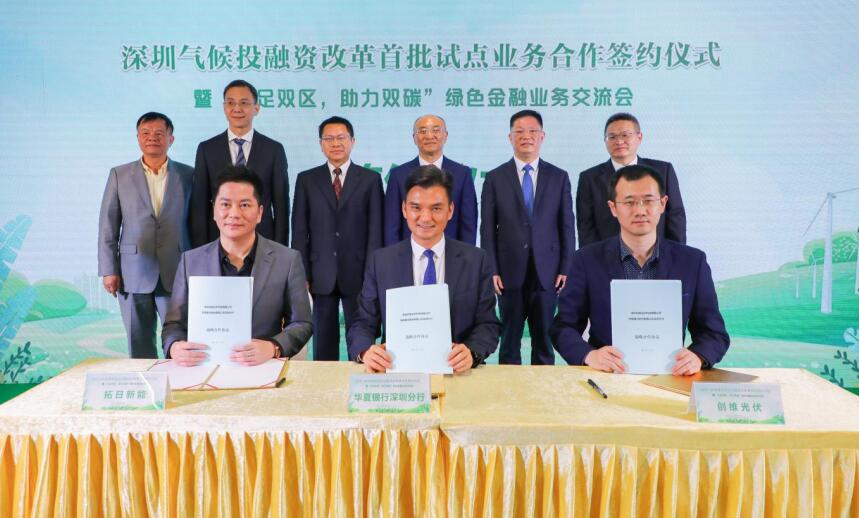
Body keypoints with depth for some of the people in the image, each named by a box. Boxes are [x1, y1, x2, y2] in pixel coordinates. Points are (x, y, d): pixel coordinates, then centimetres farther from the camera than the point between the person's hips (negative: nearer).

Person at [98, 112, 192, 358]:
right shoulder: (119, 175, 8)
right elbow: (107, 226, 7)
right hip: (134, 275, 1)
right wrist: (108, 270, 1)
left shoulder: (188, 175, 6)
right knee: (139, 347, 7)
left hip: (177, 274, -1)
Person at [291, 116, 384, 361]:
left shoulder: (370, 179, 3)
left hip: (358, 273, -1)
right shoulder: (306, 180, 7)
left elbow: (376, 229, 0)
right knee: (323, 342, 8)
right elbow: (299, 231, 4)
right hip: (321, 274, 1)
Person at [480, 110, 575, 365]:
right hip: (510, 273, -1)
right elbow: (488, 228, 2)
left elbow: (567, 226, 6)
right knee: (509, 342, 7)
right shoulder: (495, 178, 4)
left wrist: (565, 269, 0)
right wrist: (491, 270, -5)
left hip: (547, 273, 1)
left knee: (545, 341, 9)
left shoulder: (559, 177, 7)